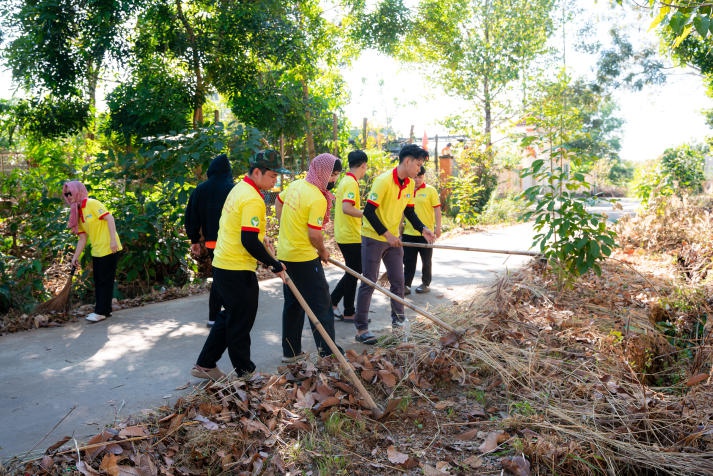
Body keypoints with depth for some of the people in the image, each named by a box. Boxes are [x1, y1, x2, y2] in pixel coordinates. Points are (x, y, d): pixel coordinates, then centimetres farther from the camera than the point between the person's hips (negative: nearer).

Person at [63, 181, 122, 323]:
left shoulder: (92, 204, -9)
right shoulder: (78, 212, 14)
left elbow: (109, 218, -18)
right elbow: (82, 238, 13)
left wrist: (113, 239, -25)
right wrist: (76, 256, 9)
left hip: (108, 248, -9)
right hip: (97, 251, 9)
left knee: (105, 281, -3)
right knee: (98, 281, 12)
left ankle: (101, 312, 3)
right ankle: (105, 310, 22)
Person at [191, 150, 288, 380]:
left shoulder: (239, 189, 11)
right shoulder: (253, 199, -20)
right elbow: (249, 242, -25)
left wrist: (260, 238, 19)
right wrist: (275, 265, -16)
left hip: (222, 266, 10)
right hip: (238, 271, -10)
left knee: (230, 316, 21)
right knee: (241, 323, 5)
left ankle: (205, 365, 30)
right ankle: (245, 372, 20)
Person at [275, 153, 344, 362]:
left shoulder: (295, 185, 5)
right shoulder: (318, 199, -20)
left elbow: (278, 202, 22)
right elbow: (314, 235, -23)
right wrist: (323, 252, -4)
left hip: (285, 254, 9)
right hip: (304, 258, -9)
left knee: (292, 303, 17)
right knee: (321, 303, 3)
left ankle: (290, 351, 26)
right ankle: (328, 352, 10)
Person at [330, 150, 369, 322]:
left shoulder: (345, 180, 12)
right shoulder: (352, 183, -18)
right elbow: (347, 208, -30)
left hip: (344, 235, 10)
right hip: (351, 237, -10)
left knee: (352, 272, 19)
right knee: (353, 273, 2)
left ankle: (332, 301, 21)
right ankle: (349, 313, 12)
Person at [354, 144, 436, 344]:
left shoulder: (410, 184, 3)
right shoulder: (383, 181, -22)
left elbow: (409, 211, 12)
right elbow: (369, 211, -22)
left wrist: (423, 229, -4)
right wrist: (386, 234, -22)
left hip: (393, 239, 7)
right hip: (373, 238, -7)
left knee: (398, 281, 11)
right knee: (368, 283, -2)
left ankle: (397, 320, 25)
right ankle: (361, 328, 7)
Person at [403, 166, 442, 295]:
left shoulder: (430, 190, -3)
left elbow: (437, 209, -5)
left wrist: (438, 227, -11)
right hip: (408, 232, 3)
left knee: (426, 260, 9)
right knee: (408, 261, 5)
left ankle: (426, 284, 20)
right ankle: (406, 285, 10)